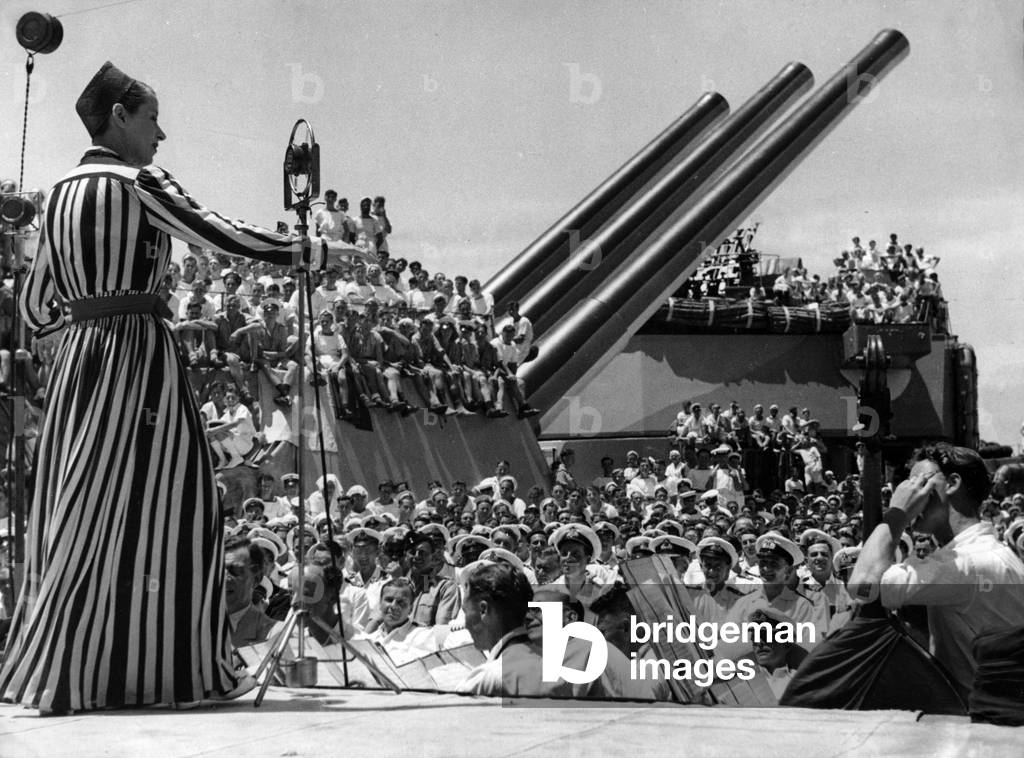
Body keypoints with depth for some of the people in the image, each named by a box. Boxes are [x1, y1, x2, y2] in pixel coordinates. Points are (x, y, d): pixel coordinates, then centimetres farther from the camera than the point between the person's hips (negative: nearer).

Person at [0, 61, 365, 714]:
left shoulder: (61, 195, 14)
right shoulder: (140, 183, -7)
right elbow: (230, 239, -12)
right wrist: (316, 252, -2)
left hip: (79, 362, 7)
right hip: (140, 355, -7)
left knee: (80, 514, 10)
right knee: (143, 509, -3)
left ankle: (59, 667, 14)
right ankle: (171, 666, 1)